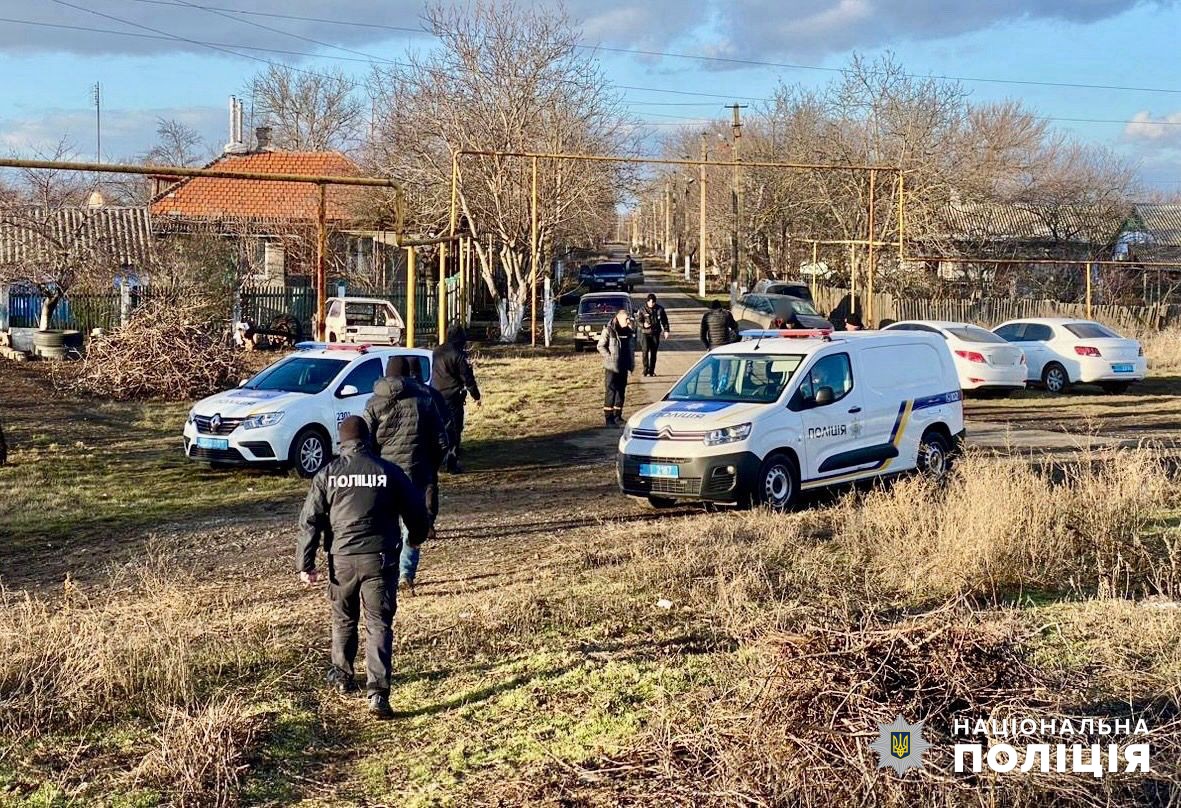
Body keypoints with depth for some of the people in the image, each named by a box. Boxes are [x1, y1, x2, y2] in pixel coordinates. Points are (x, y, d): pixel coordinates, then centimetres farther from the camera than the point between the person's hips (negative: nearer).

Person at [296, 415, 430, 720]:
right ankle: (378, 692, -10)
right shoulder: (389, 472, -1)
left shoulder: (327, 474, 1)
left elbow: (310, 521, -2)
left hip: (342, 559, 1)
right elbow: (416, 512, 6)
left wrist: (305, 564, 2)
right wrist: (416, 538, 27)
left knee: (344, 619, 22)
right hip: (380, 558, -1)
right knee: (379, 625, 0)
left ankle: (342, 675, 38)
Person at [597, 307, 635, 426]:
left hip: (623, 367, 7)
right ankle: (608, 418, -5)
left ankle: (617, 416, 21)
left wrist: (632, 363, 11)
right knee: (610, 392, -7)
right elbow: (601, 346, -8)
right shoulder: (609, 330, -10)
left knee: (621, 391, 11)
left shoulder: (629, 331, 9)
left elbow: (631, 348, 17)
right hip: (611, 367, -7)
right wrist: (610, 357, -15)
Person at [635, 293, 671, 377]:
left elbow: (664, 320, 12)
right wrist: (643, 324, -25)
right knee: (645, 351, -15)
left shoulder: (659, 309, 1)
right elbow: (638, 320, -5)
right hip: (645, 333, -3)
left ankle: (652, 371, 15)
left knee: (654, 352, 6)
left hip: (655, 333, 3)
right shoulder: (642, 309, -5)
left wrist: (666, 330, 8)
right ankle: (646, 370, -12)